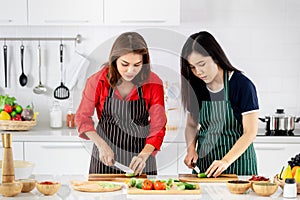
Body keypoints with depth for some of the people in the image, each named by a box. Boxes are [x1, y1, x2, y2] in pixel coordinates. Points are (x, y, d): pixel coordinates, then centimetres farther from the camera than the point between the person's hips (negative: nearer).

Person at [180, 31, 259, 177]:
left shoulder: (242, 85, -13)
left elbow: (250, 132, -15)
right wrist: (191, 150, -5)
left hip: (238, 163, -4)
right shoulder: (196, 87, 3)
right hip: (203, 164, 4)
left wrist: (226, 161, -24)